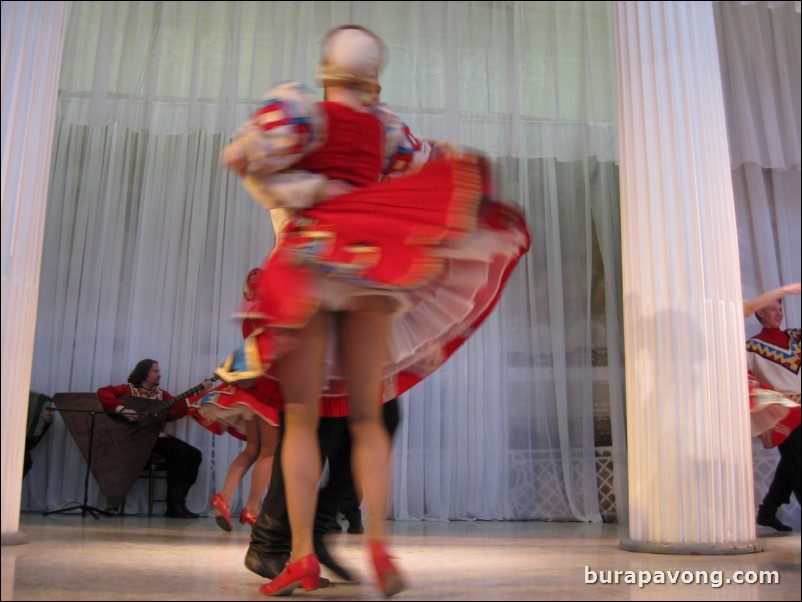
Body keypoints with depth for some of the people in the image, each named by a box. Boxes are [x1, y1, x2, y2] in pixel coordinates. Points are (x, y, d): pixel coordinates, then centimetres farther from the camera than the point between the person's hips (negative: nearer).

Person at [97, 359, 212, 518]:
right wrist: (121, 409, -27)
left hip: (156, 435, 7)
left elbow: (176, 411, 1)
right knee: (179, 451, -26)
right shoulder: (129, 389, 2)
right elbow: (103, 392, -13)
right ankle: (173, 505, -19)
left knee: (194, 454, -8)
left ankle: (178, 501, -5)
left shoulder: (160, 394, 17)